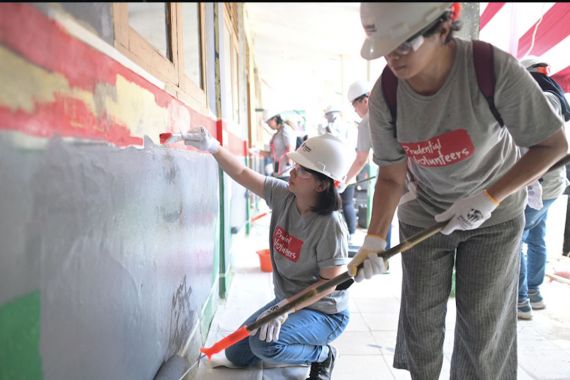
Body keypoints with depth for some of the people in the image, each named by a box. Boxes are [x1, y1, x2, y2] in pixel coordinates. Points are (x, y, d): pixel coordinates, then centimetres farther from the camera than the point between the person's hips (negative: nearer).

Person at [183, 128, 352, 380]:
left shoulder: (330, 224, -28)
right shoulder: (283, 196, -10)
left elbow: (330, 281, -25)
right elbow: (242, 174, -5)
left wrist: (285, 308, -31)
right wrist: (213, 147, -18)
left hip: (324, 311, -7)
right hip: (288, 302, 7)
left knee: (264, 344, -30)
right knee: (236, 354, 11)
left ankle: (322, 355, -1)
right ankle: (302, 342, 26)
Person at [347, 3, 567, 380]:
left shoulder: (495, 68, -27)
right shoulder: (384, 96, -19)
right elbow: (392, 177, -9)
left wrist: (487, 198, -24)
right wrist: (374, 239, -21)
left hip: (495, 215, -1)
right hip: (423, 214, 2)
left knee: (481, 321, 2)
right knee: (421, 316, 7)